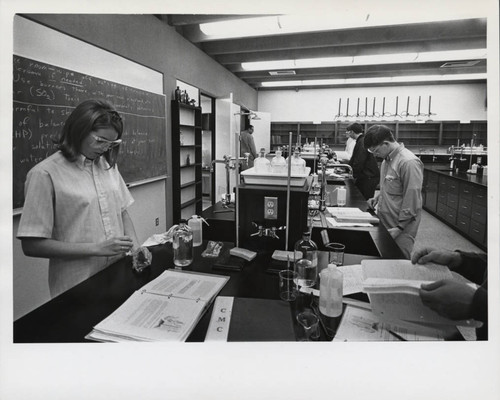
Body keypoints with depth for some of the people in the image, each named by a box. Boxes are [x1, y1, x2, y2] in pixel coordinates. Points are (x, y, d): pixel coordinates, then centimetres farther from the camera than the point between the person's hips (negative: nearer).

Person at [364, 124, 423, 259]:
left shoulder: (409, 162, -20)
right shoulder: (387, 159, 9)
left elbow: (412, 201, -20)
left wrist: (399, 228, -17)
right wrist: (378, 196, 7)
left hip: (401, 230, -8)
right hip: (385, 224, 8)